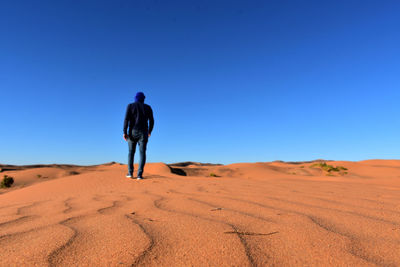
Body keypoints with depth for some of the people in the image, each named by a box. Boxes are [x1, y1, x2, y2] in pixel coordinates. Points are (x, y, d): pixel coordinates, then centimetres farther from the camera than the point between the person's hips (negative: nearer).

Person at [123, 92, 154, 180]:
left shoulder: (130, 106, 3)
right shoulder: (148, 107, 7)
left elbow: (126, 119, -8)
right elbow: (151, 121, 7)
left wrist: (124, 132, -8)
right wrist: (149, 131, 21)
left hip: (132, 132, 0)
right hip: (143, 133, 0)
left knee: (131, 152, 15)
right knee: (142, 153, 0)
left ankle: (130, 173, 10)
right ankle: (139, 174, -9)